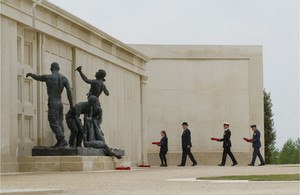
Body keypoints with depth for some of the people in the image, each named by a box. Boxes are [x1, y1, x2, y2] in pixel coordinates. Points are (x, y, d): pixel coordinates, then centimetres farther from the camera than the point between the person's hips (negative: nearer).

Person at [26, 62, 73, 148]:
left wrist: (30, 74, 31)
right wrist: (71, 104, 0)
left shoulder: (48, 77, -10)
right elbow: (69, 91, -7)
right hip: (60, 104, 6)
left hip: (52, 105, -6)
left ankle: (63, 141, -19)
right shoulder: (64, 78, 2)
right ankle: (59, 143, 5)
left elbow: (37, 77, 9)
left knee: (54, 124, -8)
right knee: (59, 123, 8)